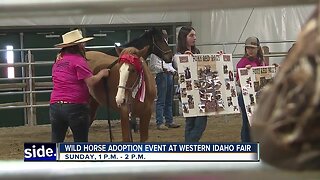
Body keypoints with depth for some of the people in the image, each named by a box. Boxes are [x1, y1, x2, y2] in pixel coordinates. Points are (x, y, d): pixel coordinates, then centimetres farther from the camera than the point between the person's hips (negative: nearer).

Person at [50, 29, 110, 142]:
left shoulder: (58, 60, 14)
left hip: (55, 105, 6)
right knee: (81, 142, 5)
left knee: (56, 141, 8)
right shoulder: (78, 60, -8)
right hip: (75, 106, -6)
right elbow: (90, 82, -14)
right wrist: (102, 73, 2)